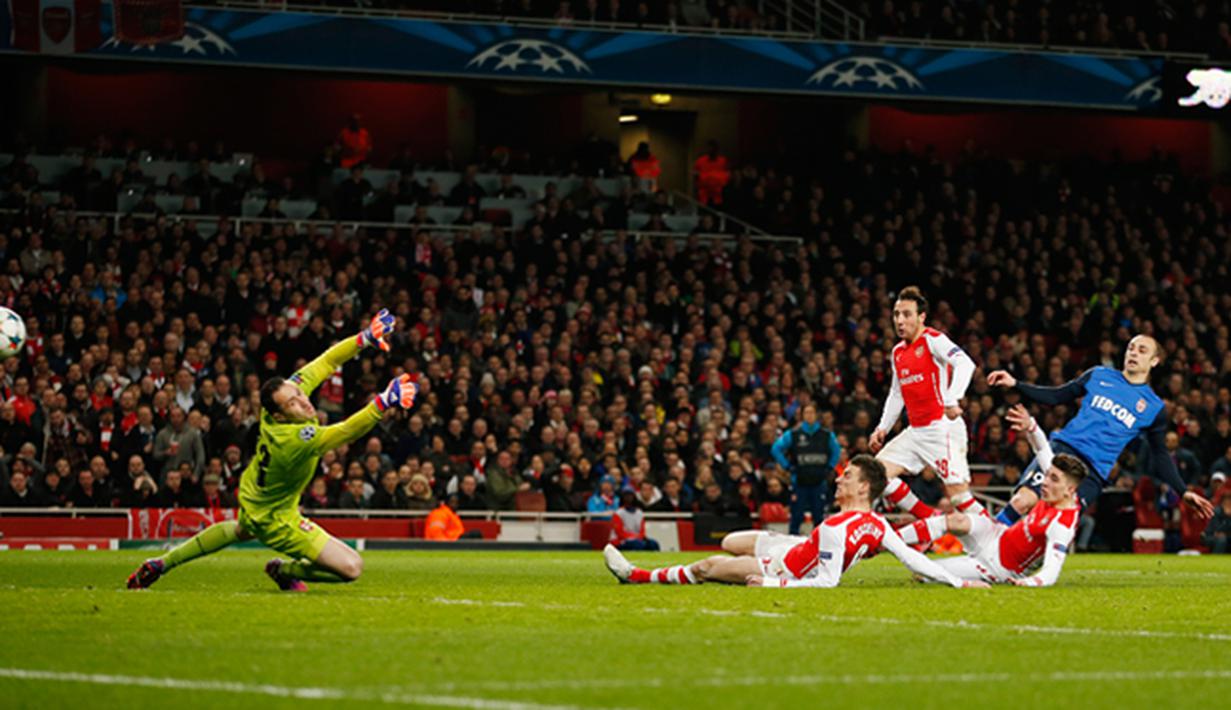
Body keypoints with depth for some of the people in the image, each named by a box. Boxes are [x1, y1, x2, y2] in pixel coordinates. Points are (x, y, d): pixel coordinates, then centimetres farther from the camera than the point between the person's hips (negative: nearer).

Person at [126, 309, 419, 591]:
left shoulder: (287, 390, -21)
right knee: (351, 567, -13)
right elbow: (347, 431, -50)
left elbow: (325, 362, -15)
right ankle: (285, 570, 14)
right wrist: (383, 403, -60)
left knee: (243, 529, 44)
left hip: (252, 494, 9)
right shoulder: (294, 439, -41)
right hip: (274, 517, -9)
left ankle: (162, 564, 48)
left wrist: (364, 338, -27)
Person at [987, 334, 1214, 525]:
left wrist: (1184, 492, 8)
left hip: (1094, 473, 0)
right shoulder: (1099, 376, 15)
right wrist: (1015, 384, 10)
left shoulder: (1154, 408, 12)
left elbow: (1160, 458, 17)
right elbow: (1056, 397, 19)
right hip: (1063, 447, 1)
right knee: (1022, 501, -22)